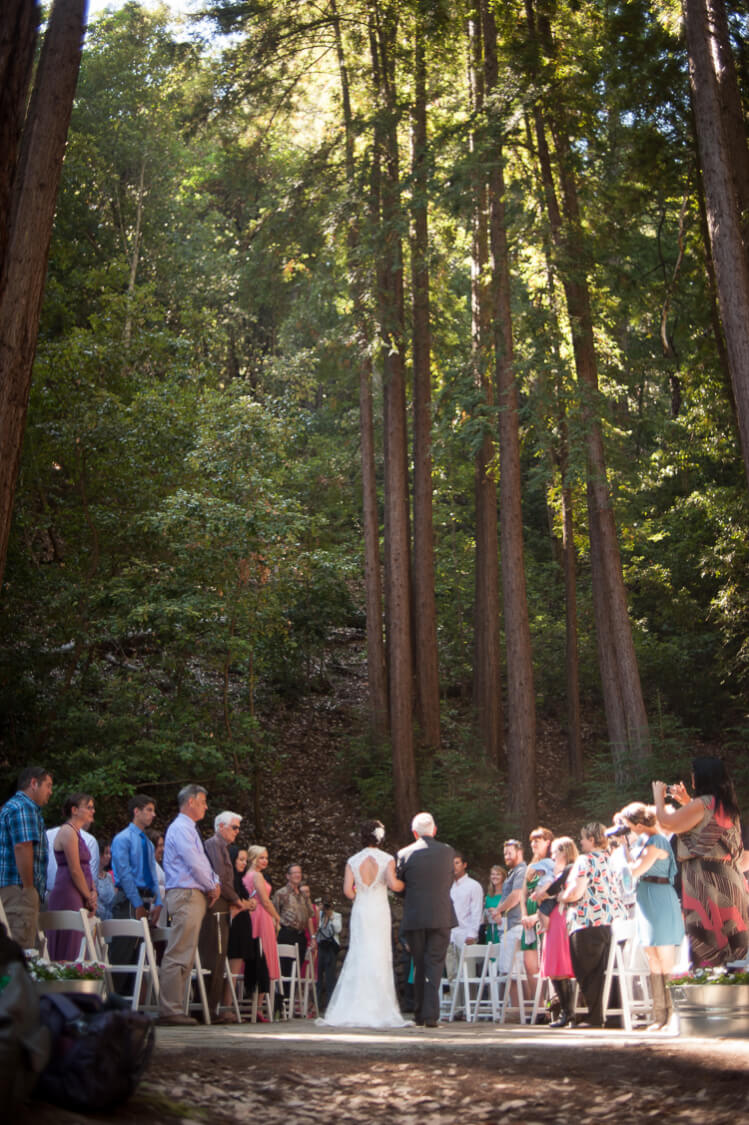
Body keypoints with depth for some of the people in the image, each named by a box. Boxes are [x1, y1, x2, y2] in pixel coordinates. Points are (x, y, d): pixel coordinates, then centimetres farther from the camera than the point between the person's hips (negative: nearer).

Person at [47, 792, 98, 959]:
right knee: (67, 955, -9)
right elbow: (75, 870, -15)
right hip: (68, 895, -9)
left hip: (79, 897, 9)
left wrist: (93, 893, 4)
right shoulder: (68, 832, -10)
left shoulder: (77, 833, 20)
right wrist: (89, 898, -8)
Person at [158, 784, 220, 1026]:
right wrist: (211, 887, -3)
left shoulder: (189, 829, 23)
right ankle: (170, 1010, -11)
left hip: (195, 896, 10)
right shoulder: (181, 828, -9)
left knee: (184, 956, 9)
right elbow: (194, 863, -15)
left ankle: (174, 1008, 11)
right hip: (186, 895, -10)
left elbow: (202, 863, 25)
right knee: (178, 956, -11)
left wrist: (214, 883, 7)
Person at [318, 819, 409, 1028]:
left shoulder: (353, 861, 2)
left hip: (360, 911, 2)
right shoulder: (387, 859, -4)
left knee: (357, 957, 6)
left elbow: (347, 890, -5)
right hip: (380, 911, -2)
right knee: (379, 958, 2)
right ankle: (378, 1010, 2)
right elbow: (393, 884, -17)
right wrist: (405, 883, 3)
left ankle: (351, 1010, 3)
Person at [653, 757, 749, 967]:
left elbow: (667, 823, -11)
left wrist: (658, 796, 4)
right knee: (732, 941, 12)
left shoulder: (704, 804, -15)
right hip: (730, 880, 9)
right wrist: (686, 802, 29)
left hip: (706, 881, -9)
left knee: (707, 948, -5)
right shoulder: (727, 806, 12)